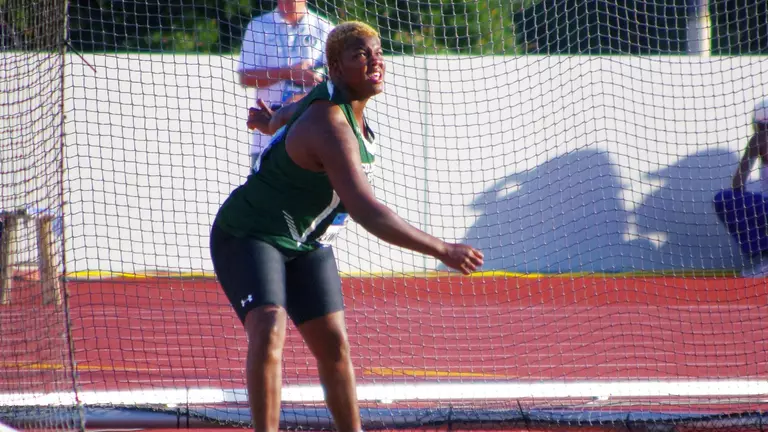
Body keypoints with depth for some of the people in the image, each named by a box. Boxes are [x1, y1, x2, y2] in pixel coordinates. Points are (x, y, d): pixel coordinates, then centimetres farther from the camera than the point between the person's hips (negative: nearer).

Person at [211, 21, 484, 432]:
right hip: (249, 236, -9)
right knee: (268, 330, -29)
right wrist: (442, 251, -42)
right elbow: (367, 213, -41)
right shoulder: (331, 126, -32)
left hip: (307, 243, 10)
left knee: (333, 345, 8)